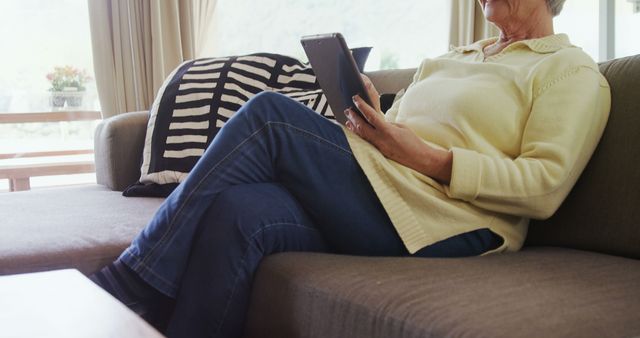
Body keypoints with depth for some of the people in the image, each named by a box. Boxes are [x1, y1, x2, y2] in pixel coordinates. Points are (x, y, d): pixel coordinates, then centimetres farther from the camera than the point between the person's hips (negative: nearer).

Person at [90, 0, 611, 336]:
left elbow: (545, 188, -7)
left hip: (446, 226, -6)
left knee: (269, 116, -20)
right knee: (239, 214, -26)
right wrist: (370, 122, 3)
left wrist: (424, 156, -14)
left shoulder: (571, 70, 8)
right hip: (379, 200, 7)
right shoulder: (453, 58, 30)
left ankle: (123, 291, -16)